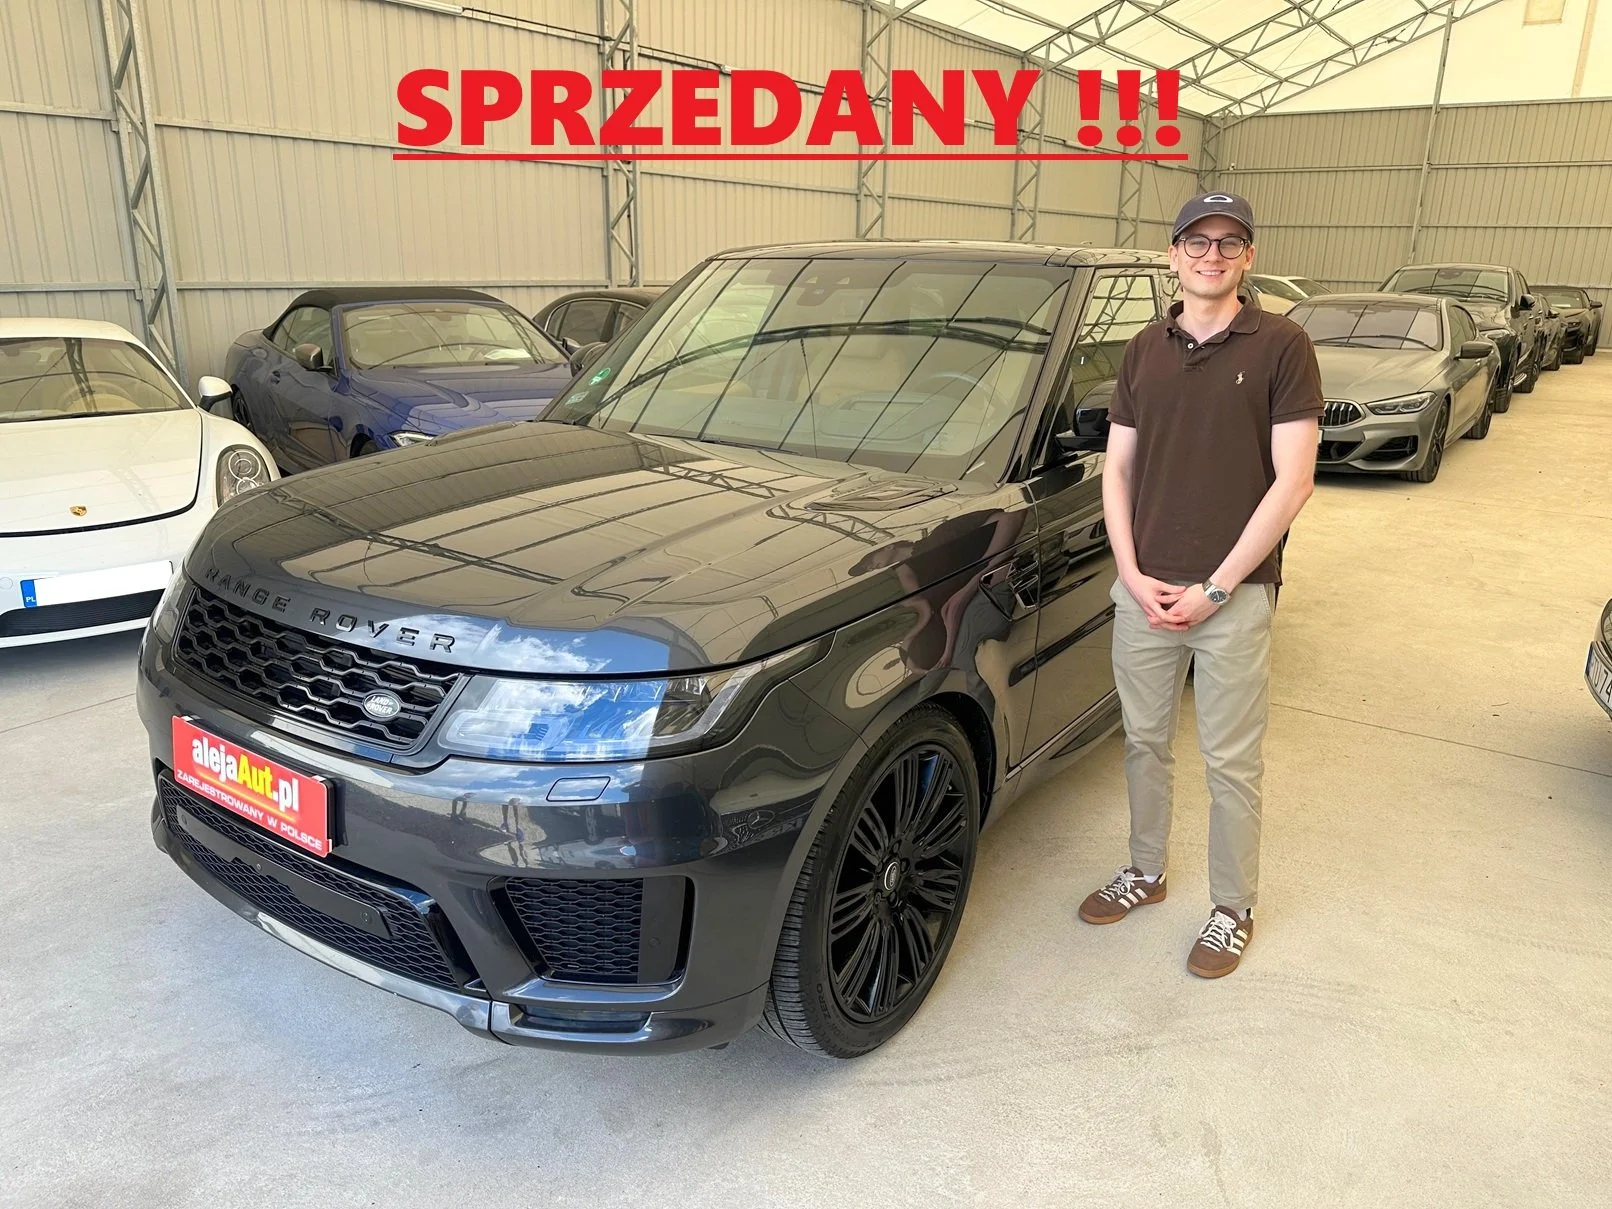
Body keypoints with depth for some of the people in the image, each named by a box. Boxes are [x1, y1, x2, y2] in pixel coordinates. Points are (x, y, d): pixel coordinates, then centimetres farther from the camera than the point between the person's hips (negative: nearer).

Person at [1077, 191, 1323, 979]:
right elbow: (1117, 471, 9)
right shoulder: (1144, 351, 9)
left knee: (1231, 764, 7)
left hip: (1234, 595, -4)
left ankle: (1233, 909, 25)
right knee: (1144, 743, 16)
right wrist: (1133, 574, -4)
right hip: (1144, 588, 4)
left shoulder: (1280, 347, -5)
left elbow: (1293, 482, -10)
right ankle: (1145, 872, 36)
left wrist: (1215, 588, -13)